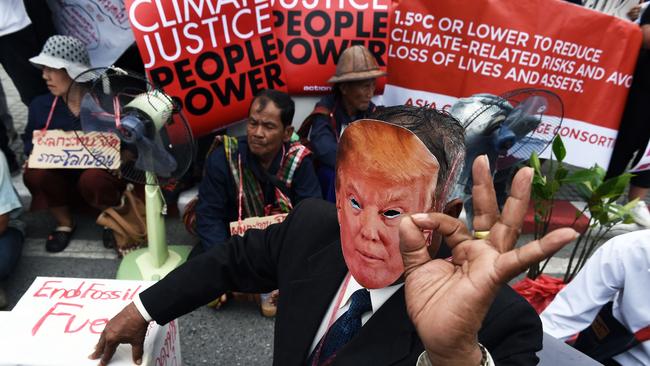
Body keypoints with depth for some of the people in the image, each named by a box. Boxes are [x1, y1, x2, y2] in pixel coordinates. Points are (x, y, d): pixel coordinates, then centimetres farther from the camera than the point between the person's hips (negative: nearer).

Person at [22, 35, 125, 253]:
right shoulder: (40, 105, -1)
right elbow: (29, 143, 12)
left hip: (101, 173, -4)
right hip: (63, 179, 4)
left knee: (92, 179, -37)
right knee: (34, 173, -26)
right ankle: (64, 223, 2)